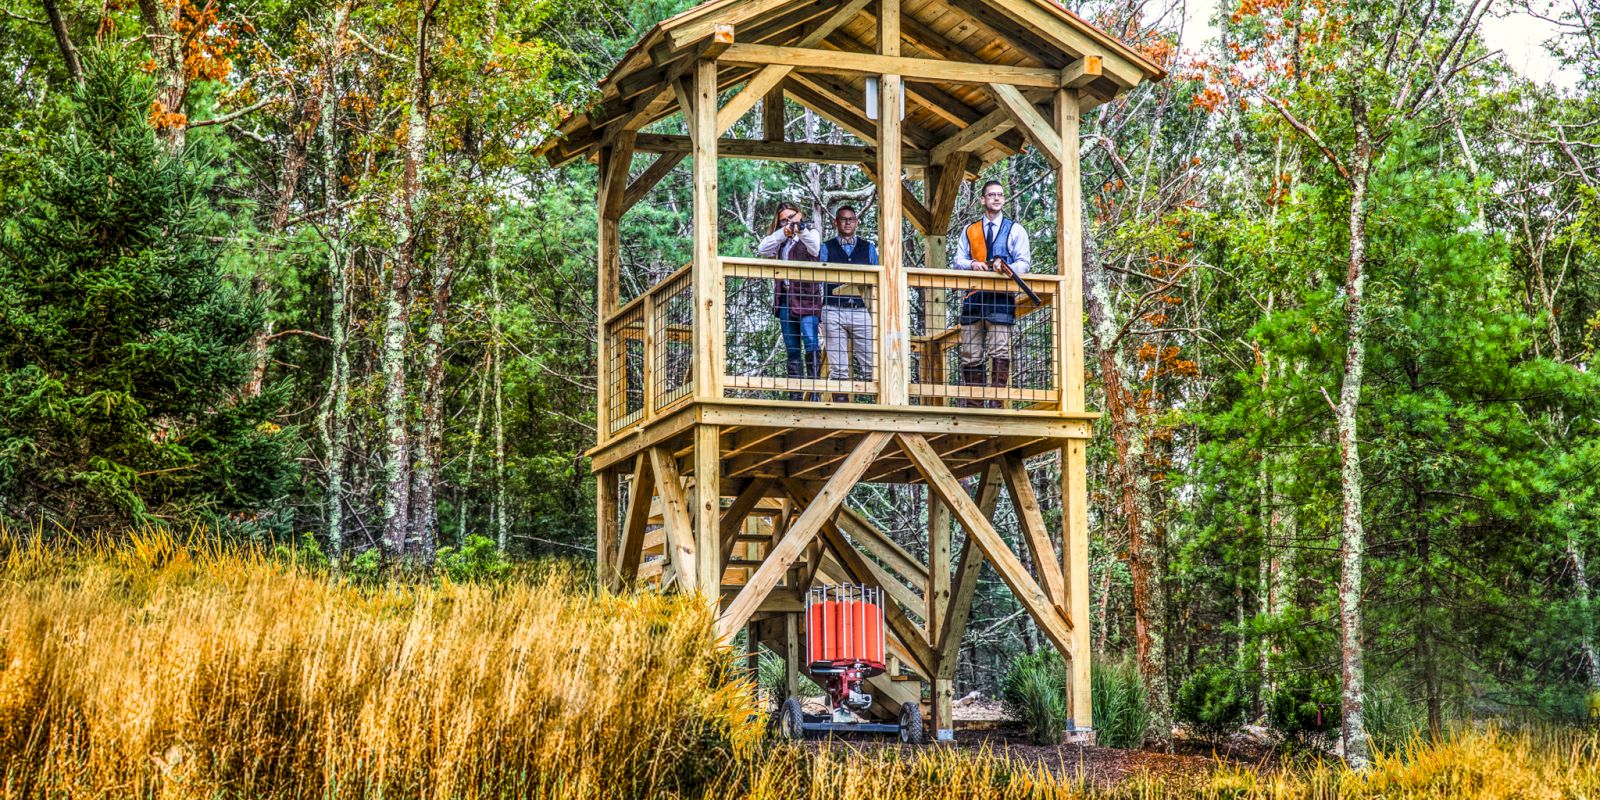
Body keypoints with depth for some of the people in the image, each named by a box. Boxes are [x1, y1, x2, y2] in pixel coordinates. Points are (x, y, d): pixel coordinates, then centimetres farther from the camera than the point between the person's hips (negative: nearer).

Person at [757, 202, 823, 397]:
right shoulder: (781, 240, 19)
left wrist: (801, 228, -26)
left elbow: (815, 249, -16)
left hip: (806, 296, -5)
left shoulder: (810, 233, 6)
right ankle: (795, 394, 7)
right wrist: (784, 232, -9)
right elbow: (763, 250, 1)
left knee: (811, 343, -18)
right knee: (791, 350, 6)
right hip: (785, 298, 5)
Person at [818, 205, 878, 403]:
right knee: (838, 369, -3)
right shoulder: (826, 248, 12)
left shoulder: (868, 248, 16)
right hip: (834, 311, -1)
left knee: (871, 367, -7)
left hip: (861, 311, 1)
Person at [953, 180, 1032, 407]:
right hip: (973, 296, 3)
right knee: (970, 354, -2)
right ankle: (972, 405, 0)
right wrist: (972, 264, -9)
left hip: (1001, 297, -3)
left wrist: (1006, 268, -18)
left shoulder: (1015, 230, 13)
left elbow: (1024, 263, 4)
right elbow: (959, 260, 14)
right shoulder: (970, 231, 20)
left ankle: (996, 403, -17)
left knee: (999, 352, -14)